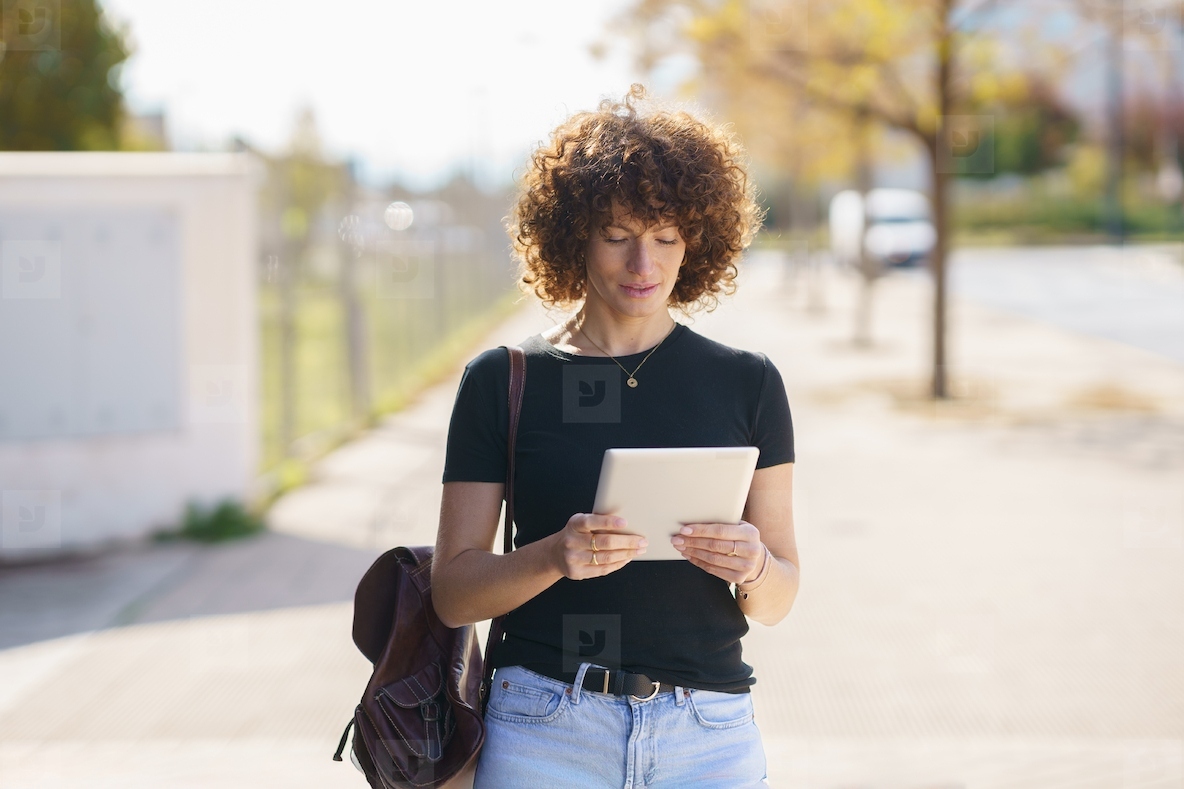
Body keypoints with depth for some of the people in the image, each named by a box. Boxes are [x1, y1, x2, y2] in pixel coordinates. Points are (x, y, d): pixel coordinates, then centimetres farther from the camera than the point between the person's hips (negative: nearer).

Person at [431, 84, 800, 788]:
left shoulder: (748, 385, 6)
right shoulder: (502, 381, 2)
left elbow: (777, 602, 7)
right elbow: (453, 591, 0)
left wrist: (754, 567, -15)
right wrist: (553, 556, -19)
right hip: (545, 731, -1)